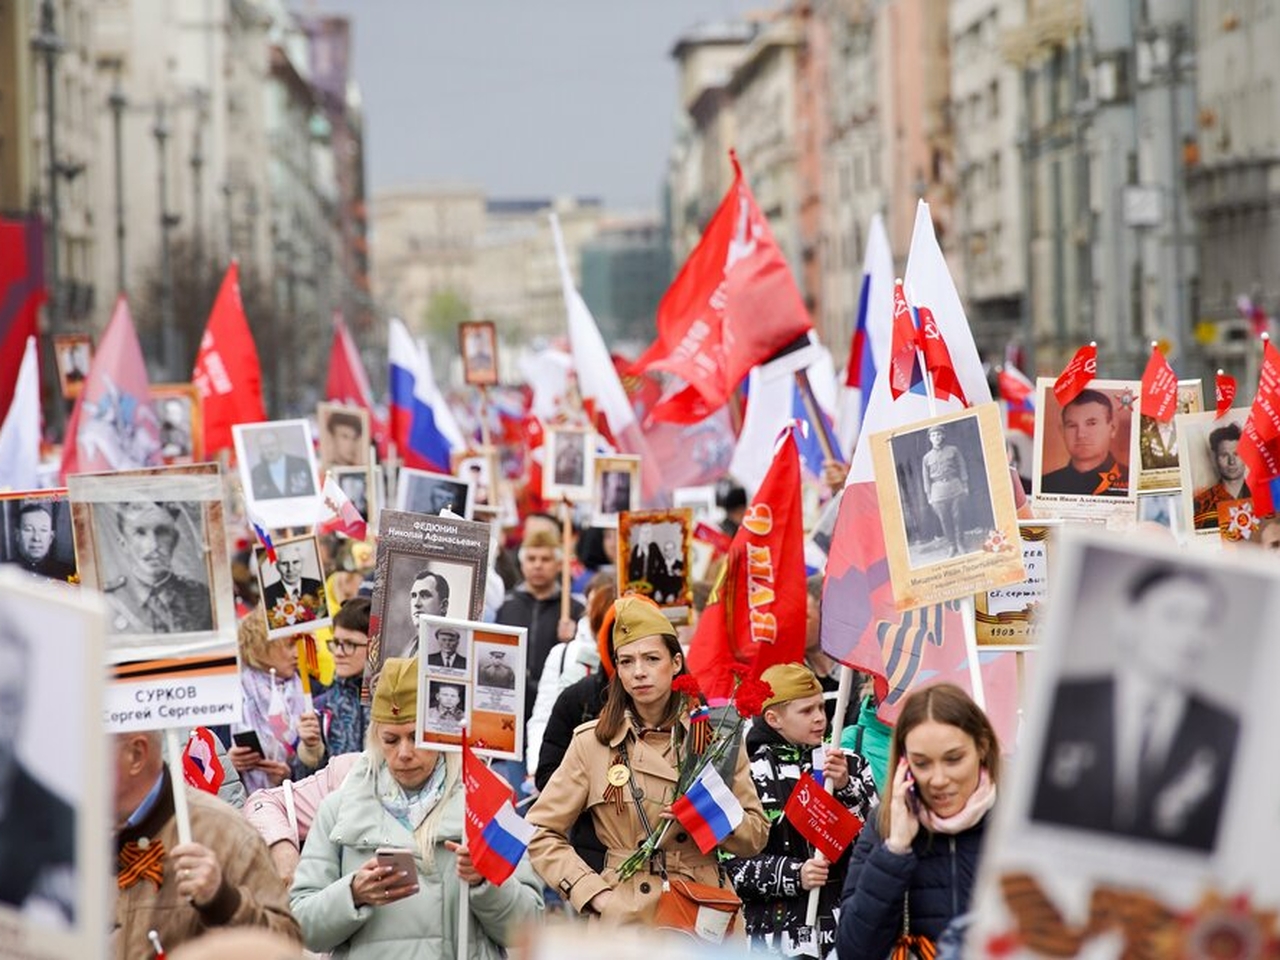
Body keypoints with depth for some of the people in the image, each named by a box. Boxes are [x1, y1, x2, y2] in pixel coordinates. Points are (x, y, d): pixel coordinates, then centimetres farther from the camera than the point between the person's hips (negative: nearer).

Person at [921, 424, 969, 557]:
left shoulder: (953, 450, 7)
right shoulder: (927, 457, 9)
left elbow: (962, 468, 7)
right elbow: (926, 478, 10)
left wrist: (965, 486, 0)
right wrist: (929, 497, 5)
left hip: (955, 487, -1)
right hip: (938, 491, 1)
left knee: (958, 518, -1)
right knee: (944, 521, -1)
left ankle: (960, 545, 8)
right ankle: (953, 546, 6)